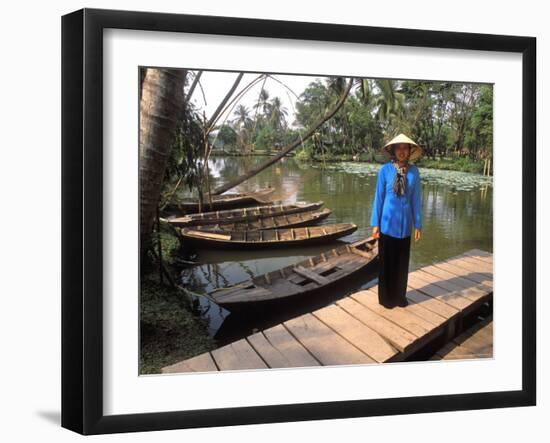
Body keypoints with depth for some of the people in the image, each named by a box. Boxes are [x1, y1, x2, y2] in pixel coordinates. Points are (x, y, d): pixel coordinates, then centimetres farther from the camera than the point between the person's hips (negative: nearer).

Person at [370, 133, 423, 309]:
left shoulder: (414, 171, -2)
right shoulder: (385, 170, -8)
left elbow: (416, 199, 2)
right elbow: (379, 197, -4)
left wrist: (418, 224, 3)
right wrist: (375, 223, -4)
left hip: (404, 224, 2)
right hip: (387, 223, -2)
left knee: (402, 261, 13)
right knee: (386, 261, 8)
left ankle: (400, 295, 28)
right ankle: (386, 297, 21)